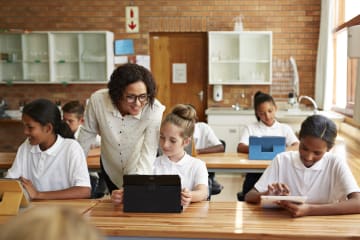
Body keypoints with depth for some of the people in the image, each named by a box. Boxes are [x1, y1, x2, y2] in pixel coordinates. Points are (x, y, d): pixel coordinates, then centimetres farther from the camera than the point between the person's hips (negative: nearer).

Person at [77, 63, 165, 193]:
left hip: (143, 173, -2)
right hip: (111, 171, 2)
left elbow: (148, 155, -35)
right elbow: (87, 133, -7)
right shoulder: (97, 100, -26)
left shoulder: (155, 111, -32)